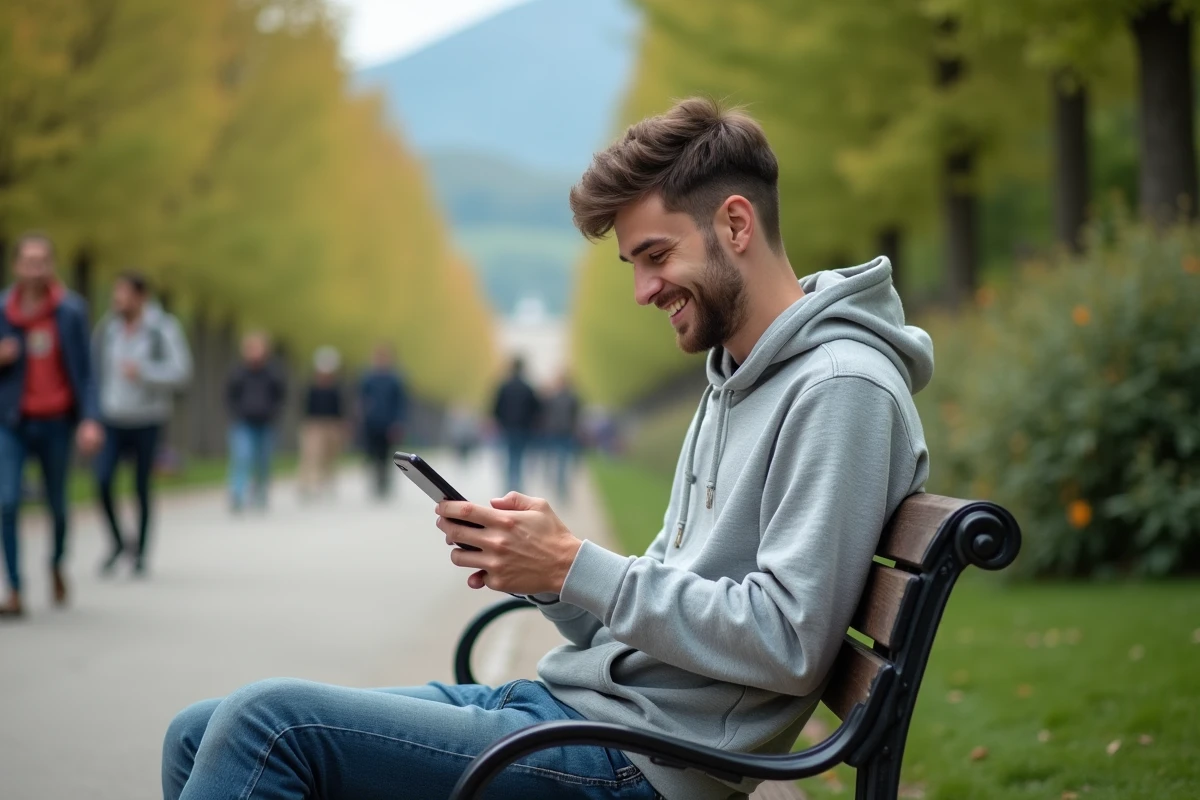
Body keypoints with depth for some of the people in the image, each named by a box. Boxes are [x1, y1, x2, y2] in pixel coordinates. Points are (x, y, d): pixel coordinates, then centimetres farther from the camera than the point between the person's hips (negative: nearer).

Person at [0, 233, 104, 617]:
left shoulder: (71, 310, -4)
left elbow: (84, 370, -3)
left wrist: (89, 419, -13)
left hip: (55, 422, 0)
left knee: (57, 504, 11)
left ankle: (57, 565, 40)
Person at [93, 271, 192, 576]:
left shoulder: (163, 329, -8)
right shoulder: (108, 327, 3)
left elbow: (182, 371, -13)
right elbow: (96, 365, 14)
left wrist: (143, 371, -22)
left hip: (146, 421, -2)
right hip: (111, 419, 3)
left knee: (141, 487, 5)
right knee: (103, 480, -13)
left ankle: (140, 553, 19)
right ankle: (117, 542, 9)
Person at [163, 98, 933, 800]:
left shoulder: (840, 388, -12)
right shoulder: (731, 381, 20)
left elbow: (788, 642, -20)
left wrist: (575, 568, -16)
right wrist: (535, 564, 0)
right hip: (572, 699, 10)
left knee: (268, 722, -20)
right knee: (202, 737, 4)